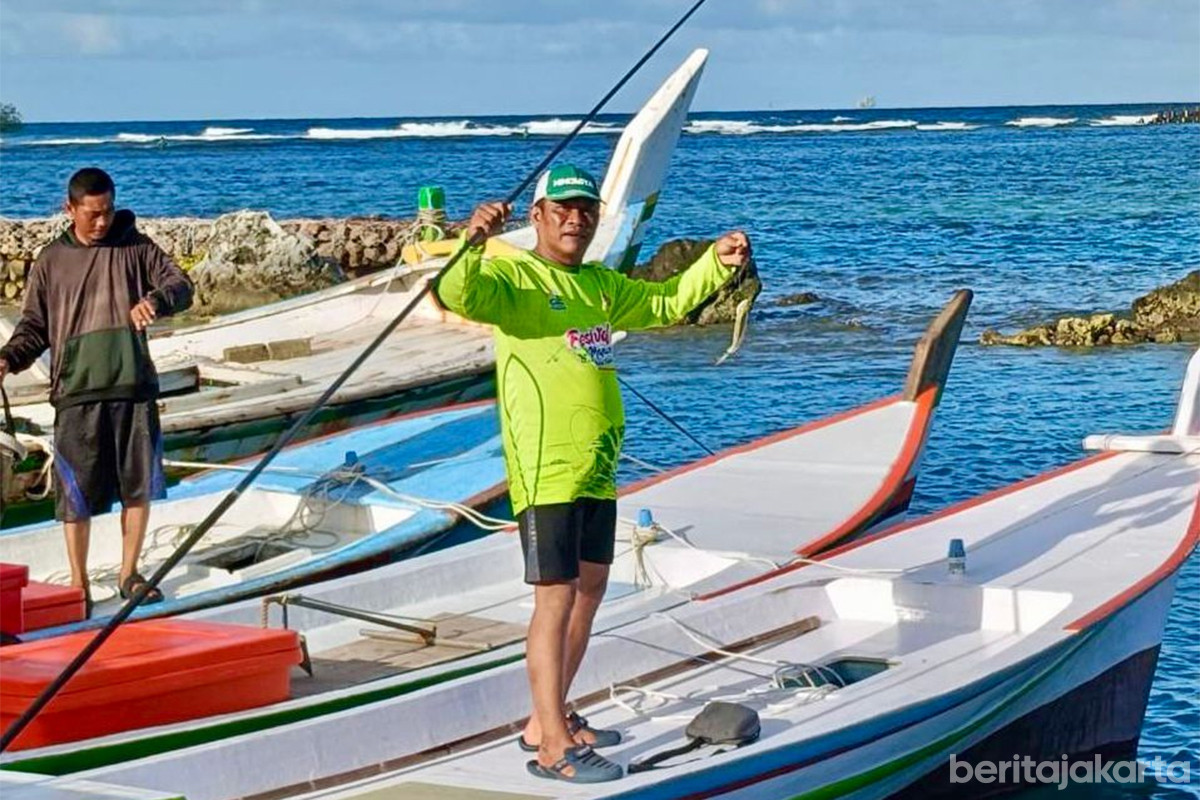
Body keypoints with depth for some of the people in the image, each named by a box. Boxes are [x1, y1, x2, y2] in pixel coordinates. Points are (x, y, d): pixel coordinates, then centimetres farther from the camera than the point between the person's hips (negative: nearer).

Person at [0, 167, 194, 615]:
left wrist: (154, 300, -24)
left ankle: (129, 574, 24)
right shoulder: (52, 262, 5)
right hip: (77, 393, -1)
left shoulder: (135, 247, 6)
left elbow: (180, 284, -2)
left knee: (140, 484, 8)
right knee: (77, 493, -1)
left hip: (134, 388, 1)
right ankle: (79, 584, 12)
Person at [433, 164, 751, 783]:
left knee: (590, 590, 16)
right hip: (545, 469, -9)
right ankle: (555, 747, -5)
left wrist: (715, 264, 13)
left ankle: (547, 720, 30)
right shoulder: (513, 278, -7)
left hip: (597, 469, 9)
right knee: (556, 598, -9)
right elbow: (457, 295, -26)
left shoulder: (602, 285, 17)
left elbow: (666, 303, 28)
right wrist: (472, 243, -44)